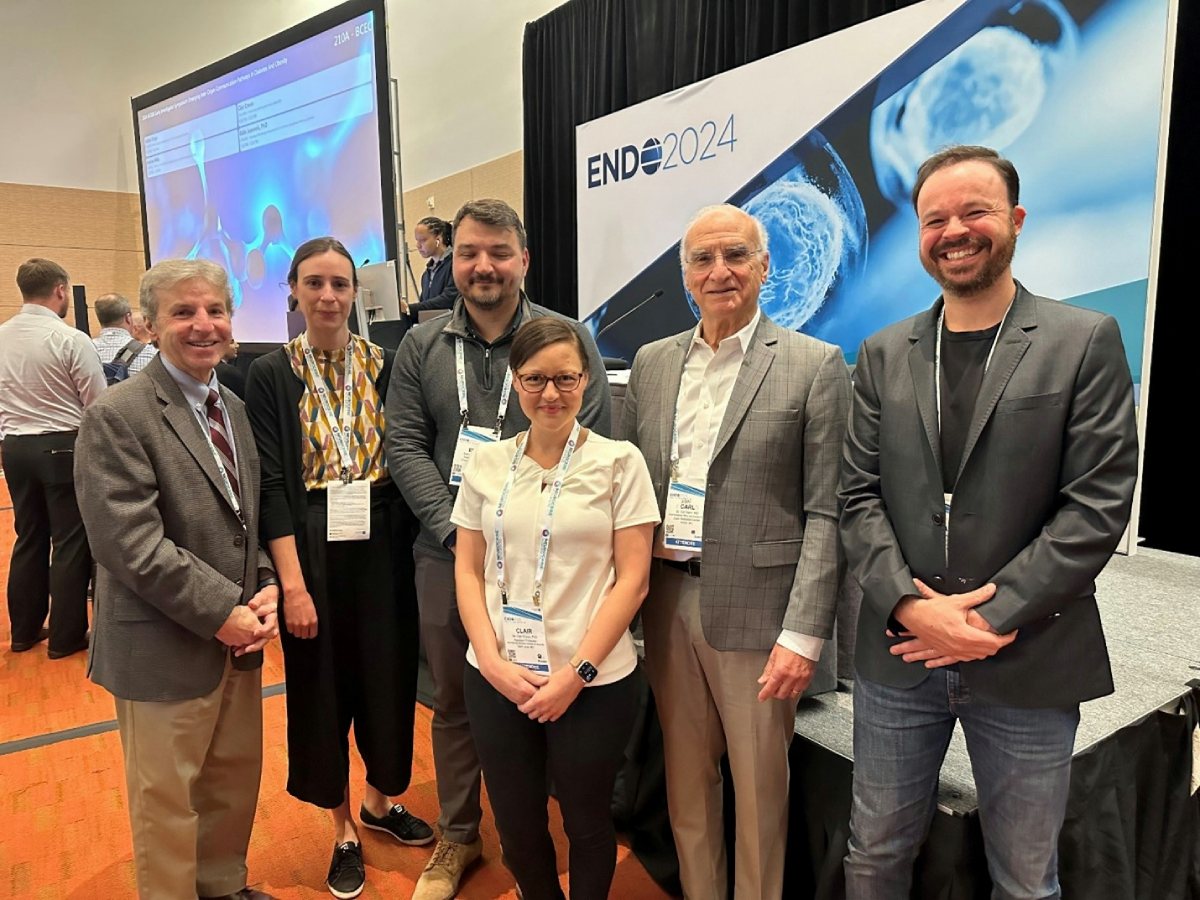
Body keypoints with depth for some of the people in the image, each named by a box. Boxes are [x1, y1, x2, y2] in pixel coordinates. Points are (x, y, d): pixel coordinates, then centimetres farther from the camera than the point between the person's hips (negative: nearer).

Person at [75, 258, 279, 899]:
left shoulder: (233, 408, 8)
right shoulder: (116, 417, -15)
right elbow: (131, 544, -21)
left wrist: (264, 590, -3)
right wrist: (222, 613, -19)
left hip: (237, 635, 7)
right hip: (164, 650, -7)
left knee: (236, 781, 20)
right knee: (168, 798, 12)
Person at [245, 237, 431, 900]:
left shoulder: (385, 366, 2)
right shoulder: (271, 374, -3)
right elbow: (271, 484, -7)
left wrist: (408, 545, -4)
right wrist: (293, 583, -13)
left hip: (381, 549, 2)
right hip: (313, 554, -1)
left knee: (387, 676, 13)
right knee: (323, 686, 11)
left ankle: (379, 800, 40)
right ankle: (343, 829, 32)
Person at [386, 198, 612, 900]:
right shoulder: (421, 347, 5)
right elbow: (405, 446, 1)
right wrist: (455, 528, -11)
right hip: (447, 555, 3)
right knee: (454, 701, 16)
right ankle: (458, 836, 38)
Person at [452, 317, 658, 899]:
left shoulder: (619, 461, -7)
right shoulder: (486, 464, 2)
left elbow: (632, 578, -8)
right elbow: (467, 570, 6)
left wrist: (576, 672, -12)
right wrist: (492, 661, -6)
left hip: (592, 683, -2)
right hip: (497, 679, 3)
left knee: (586, 822, 15)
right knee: (515, 825, 16)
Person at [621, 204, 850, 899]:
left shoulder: (815, 366, -5)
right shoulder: (652, 363, 8)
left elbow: (826, 513, -8)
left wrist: (804, 633, -13)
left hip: (756, 607, -4)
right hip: (668, 600, 4)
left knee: (759, 784, 12)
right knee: (686, 777, 18)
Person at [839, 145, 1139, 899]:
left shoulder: (1085, 342, -2)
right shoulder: (884, 354, 6)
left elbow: (1098, 504, -8)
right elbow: (859, 495, 1)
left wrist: (994, 616, -14)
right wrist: (910, 604, -12)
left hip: (1028, 664, -2)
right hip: (899, 653, 2)